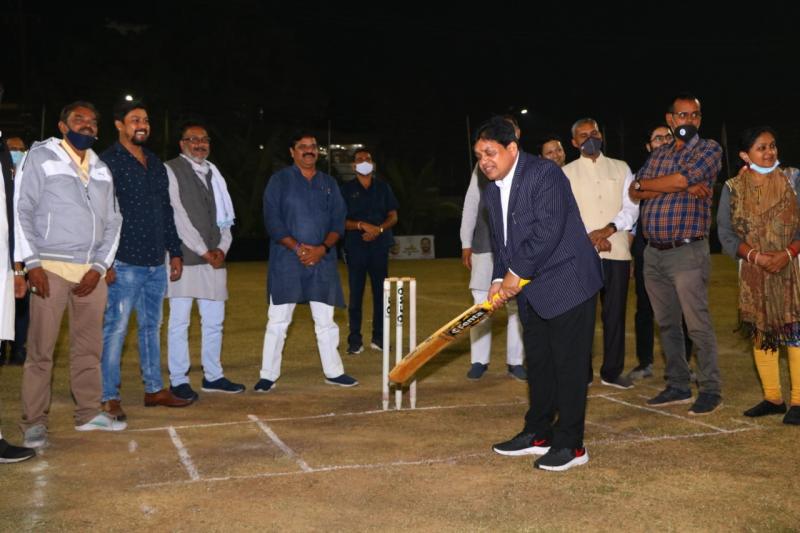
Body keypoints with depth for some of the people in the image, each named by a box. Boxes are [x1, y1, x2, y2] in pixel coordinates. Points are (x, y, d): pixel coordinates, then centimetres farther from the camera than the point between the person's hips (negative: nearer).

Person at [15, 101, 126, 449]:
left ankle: (88, 413, 19)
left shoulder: (101, 169, 15)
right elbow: (22, 210, -3)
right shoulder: (41, 156, 2)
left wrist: (100, 266, 1)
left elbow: (112, 221, 13)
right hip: (51, 268, -4)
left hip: (92, 272, 5)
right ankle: (35, 422, 6)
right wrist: (32, 263, -11)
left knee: (89, 347, 9)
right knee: (41, 349, -2)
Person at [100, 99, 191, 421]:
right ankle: (109, 397, 5)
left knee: (151, 326, 13)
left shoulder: (156, 165, 17)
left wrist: (175, 252, 16)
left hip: (156, 263, 7)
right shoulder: (108, 162, -5)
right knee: (116, 328, -3)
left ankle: (154, 389, 21)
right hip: (125, 263, -7)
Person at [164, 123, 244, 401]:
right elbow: (179, 216, -9)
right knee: (180, 322, -1)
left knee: (214, 321, 10)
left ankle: (213, 376, 21)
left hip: (214, 258, 6)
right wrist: (204, 251, -11)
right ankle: (178, 381, 7)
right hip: (185, 258, -6)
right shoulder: (172, 170, -3)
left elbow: (224, 215, 15)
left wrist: (221, 248, 0)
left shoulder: (213, 173, 17)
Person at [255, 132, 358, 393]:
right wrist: (297, 248, -15)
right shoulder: (279, 180, 3)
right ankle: (268, 375, 7)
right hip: (286, 260, -3)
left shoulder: (329, 183, 13)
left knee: (325, 319, 7)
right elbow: (272, 220, -5)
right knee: (278, 319, -2)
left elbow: (338, 221, 7)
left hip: (323, 260, 3)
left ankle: (333, 371, 17)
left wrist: (322, 248, -9)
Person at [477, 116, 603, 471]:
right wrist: (500, 280, -2)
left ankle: (570, 445, 6)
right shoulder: (491, 192, 10)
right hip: (532, 291, 8)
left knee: (568, 365, -3)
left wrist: (517, 273, -19)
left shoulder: (545, 174, -16)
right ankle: (538, 434, 27)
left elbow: (548, 231, -24)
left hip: (567, 283, -8)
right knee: (537, 362, 15)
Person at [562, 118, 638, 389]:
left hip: (617, 252, 2)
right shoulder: (567, 173, 8)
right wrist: (591, 237, -12)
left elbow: (631, 207, 5)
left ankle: (612, 372, 14)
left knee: (615, 313, 4)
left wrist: (608, 229, -11)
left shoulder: (621, 168, 13)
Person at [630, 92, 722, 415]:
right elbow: (635, 192, 2)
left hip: (687, 252, -6)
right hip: (653, 253, 6)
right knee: (666, 324, 10)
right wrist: (681, 187, -11)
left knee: (698, 324, -6)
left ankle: (711, 390, 4)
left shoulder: (709, 149, 1)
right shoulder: (657, 156, 17)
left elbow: (682, 179, -15)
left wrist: (645, 183, 2)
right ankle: (678, 386, 20)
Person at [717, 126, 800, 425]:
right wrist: (755, 255, -16)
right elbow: (726, 233, -1)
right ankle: (773, 398, 19)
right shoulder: (733, 188, 2)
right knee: (761, 333, 7)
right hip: (753, 273, 1)